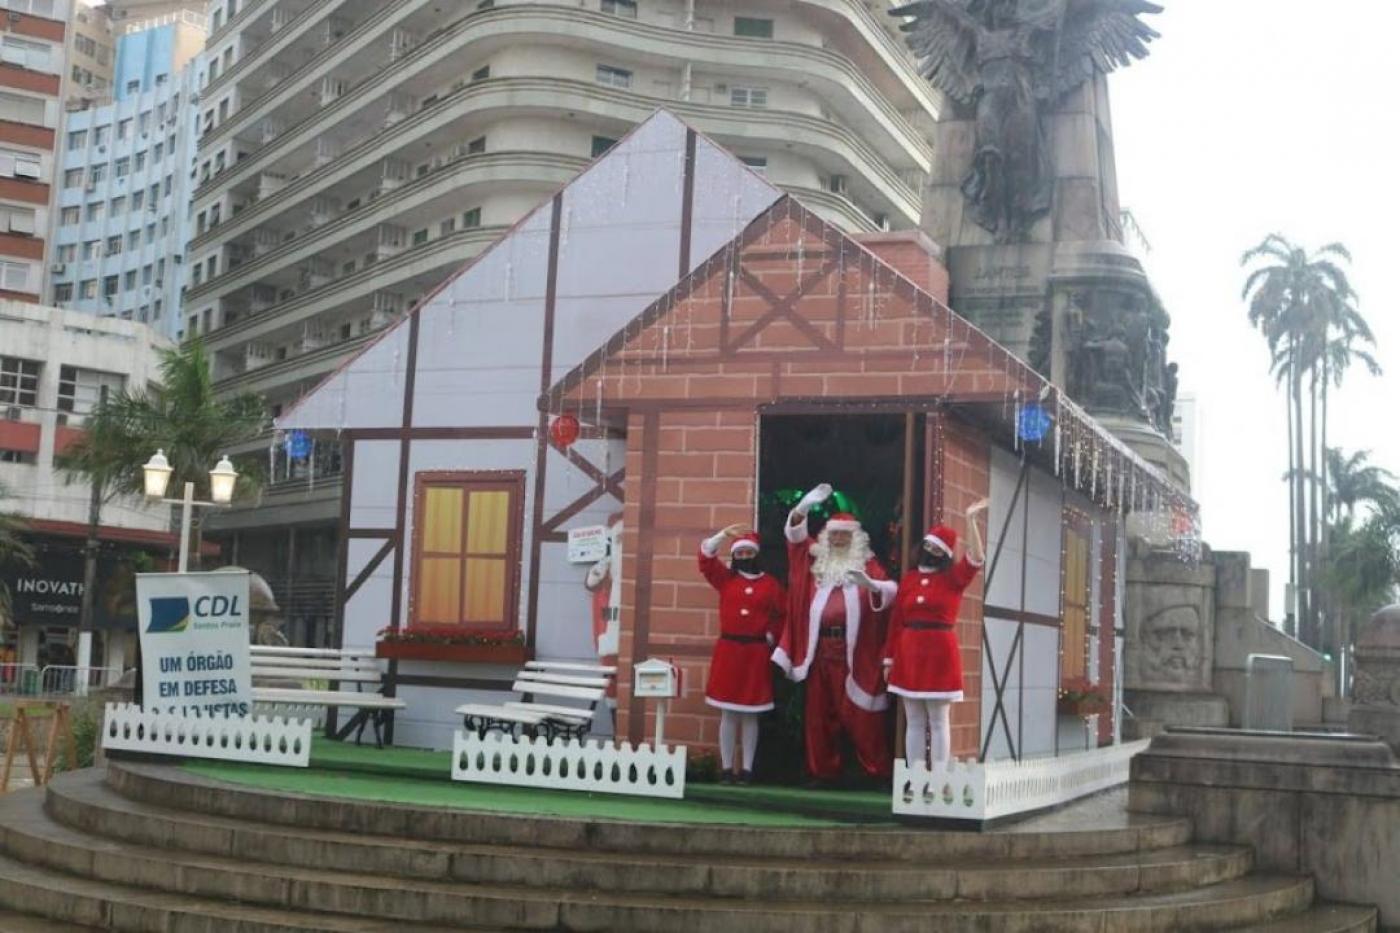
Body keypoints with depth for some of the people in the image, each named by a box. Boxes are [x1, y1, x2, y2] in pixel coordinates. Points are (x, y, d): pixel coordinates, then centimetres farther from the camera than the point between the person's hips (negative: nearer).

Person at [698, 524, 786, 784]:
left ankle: (747, 768, 8)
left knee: (750, 713, 4)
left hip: (756, 652, 0)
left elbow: (784, 613, 11)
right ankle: (726, 767, 7)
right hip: (728, 650, 0)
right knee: (728, 712, 3)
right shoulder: (725, 579, 6)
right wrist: (724, 534, -12)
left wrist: (771, 635, 2)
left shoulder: (770, 584, 5)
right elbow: (706, 557, -4)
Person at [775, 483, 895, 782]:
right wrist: (804, 506, -8)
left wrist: (870, 584, -31)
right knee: (820, 713, 6)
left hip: (854, 651, -4)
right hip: (820, 649, 4)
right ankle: (823, 771, 12)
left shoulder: (867, 564, 4)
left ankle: (878, 771, 2)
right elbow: (795, 535, 9)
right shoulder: (817, 562, 13)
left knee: (859, 715, -4)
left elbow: (889, 590, -9)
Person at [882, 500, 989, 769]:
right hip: (909, 655, 4)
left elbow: (975, 559, -17)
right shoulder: (909, 579, 9)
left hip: (940, 655, -4)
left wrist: (971, 519, -20)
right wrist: (890, 657, 8)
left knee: (938, 721, 0)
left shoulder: (953, 578, 1)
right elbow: (896, 620, 9)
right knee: (914, 721, 7)